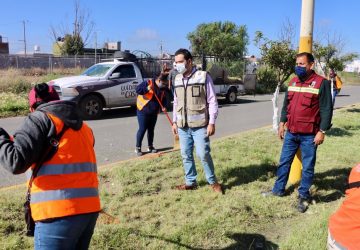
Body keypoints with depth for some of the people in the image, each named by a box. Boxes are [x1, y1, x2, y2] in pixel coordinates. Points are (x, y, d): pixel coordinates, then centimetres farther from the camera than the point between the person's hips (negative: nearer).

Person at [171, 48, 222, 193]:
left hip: (200, 125, -5)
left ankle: (213, 181, 15)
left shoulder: (203, 76, -6)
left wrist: (211, 122, -11)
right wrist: (174, 122, 15)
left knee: (203, 154, -4)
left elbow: (212, 101, -6)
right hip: (183, 126, 5)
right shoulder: (177, 79, 11)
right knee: (186, 155, 10)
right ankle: (191, 182, 24)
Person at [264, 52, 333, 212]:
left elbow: (326, 109, -11)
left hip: (309, 135, -5)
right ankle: (279, 189, 30)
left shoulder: (321, 83, -10)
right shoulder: (292, 82, 8)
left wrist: (322, 131, -14)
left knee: (307, 167, 7)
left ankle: (304, 195, 23)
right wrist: (282, 123, 12)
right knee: (284, 162, 15)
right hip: (291, 132, 6)